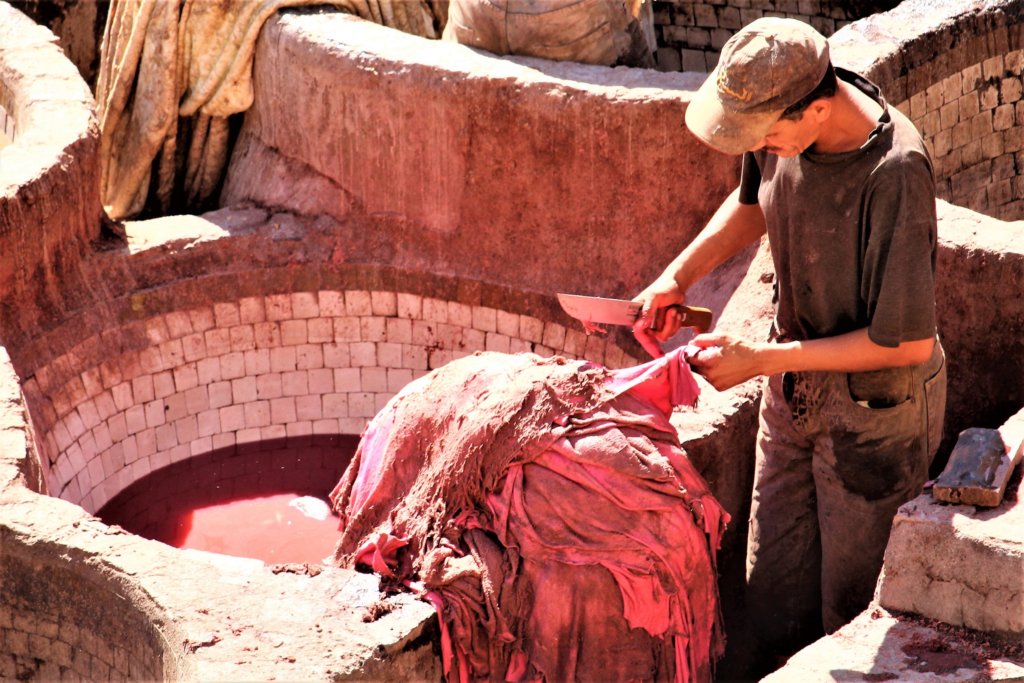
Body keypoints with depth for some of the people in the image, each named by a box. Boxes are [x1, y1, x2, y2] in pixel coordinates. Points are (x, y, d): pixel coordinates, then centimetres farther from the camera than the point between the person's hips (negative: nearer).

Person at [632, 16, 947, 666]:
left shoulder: (895, 173, -32)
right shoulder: (780, 113, -11)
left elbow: (909, 342, -26)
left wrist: (762, 360, -22)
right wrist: (678, 276, -2)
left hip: (875, 408, -6)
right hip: (797, 388, 7)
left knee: (853, 612, 10)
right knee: (776, 596, 17)